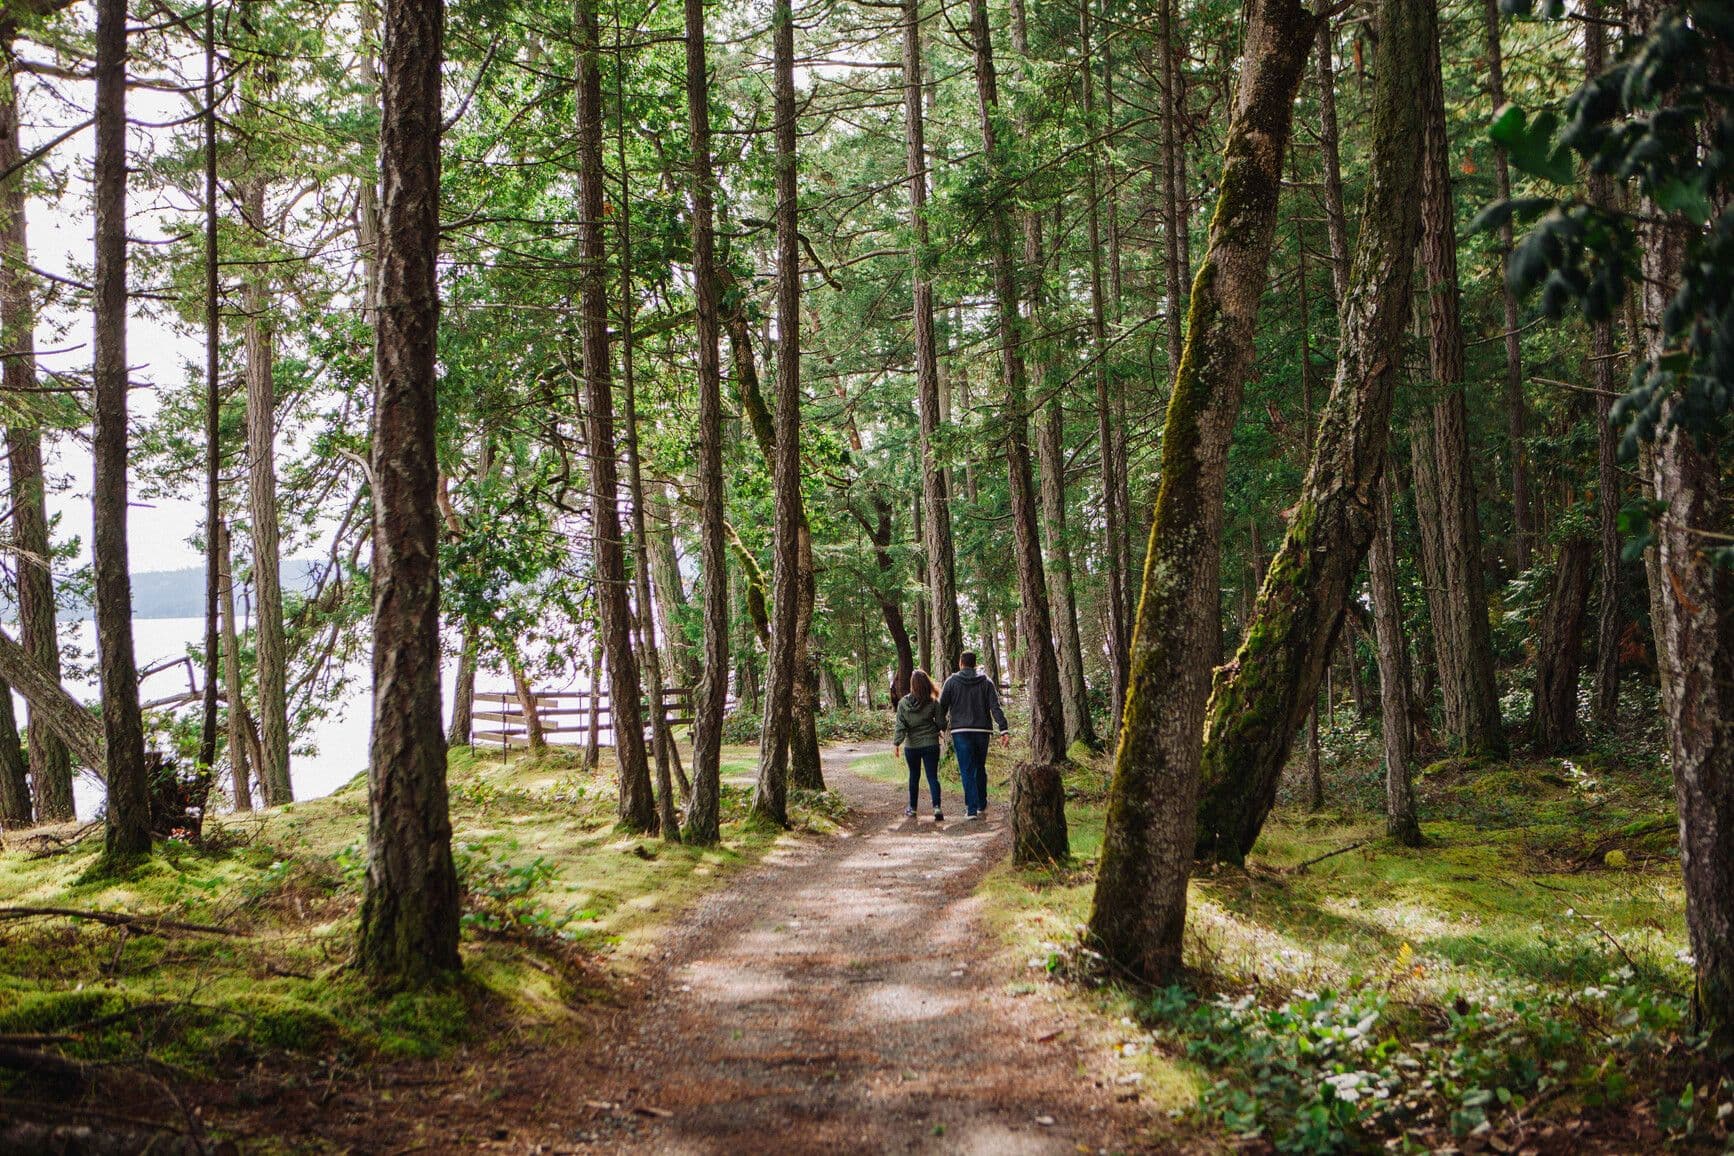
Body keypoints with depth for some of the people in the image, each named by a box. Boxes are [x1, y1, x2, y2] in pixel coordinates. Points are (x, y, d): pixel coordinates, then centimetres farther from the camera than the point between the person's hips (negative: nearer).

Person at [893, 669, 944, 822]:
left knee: (914, 776, 17)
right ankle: (937, 808, -15)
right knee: (932, 776, 1)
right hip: (931, 745, -1)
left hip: (911, 746, 1)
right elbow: (940, 723, -5)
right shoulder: (932, 703, -10)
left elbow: (900, 726, -11)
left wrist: (896, 743, -10)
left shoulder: (903, 703, -7)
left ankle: (912, 809, 23)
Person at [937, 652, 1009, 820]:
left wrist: (940, 727, 13)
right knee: (980, 768, 18)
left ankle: (972, 809, -9)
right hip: (982, 731, 2)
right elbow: (995, 708, -4)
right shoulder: (986, 682, 5)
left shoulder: (952, 681, 1)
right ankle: (982, 806, 24)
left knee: (967, 771, -2)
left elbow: (942, 707, 0)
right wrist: (1004, 730, -8)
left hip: (961, 732, -2)